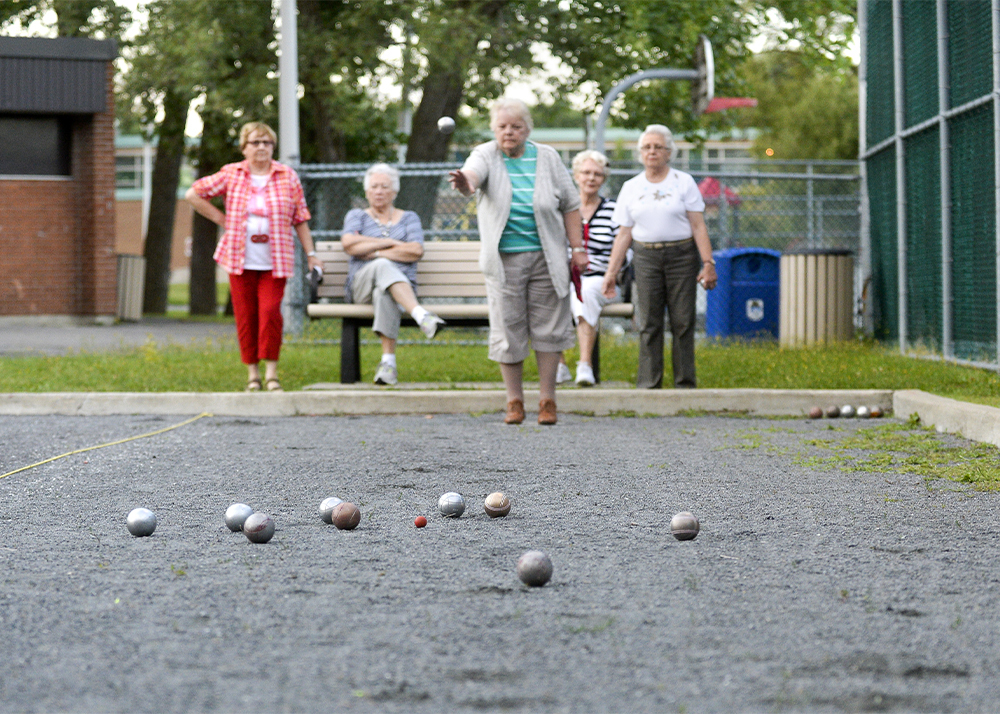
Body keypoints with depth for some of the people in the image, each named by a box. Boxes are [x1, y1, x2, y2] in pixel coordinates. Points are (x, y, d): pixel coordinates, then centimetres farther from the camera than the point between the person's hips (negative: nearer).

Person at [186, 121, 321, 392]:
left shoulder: (288, 177, 6)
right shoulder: (230, 175, 6)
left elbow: (300, 219, 8)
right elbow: (193, 194, 9)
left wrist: (311, 254, 4)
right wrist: (221, 219, 4)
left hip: (274, 262, -1)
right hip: (240, 259, 1)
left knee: (270, 311, -13)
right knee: (245, 316, 1)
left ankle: (271, 372, -3)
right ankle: (252, 373, 12)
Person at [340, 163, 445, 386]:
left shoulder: (408, 218, 21)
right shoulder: (357, 216, 22)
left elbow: (416, 252, 0)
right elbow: (348, 243, -2)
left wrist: (372, 252, -4)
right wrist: (389, 243, -2)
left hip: (402, 284, 0)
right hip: (361, 286, 0)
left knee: (384, 292, -40)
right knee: (383, 266, -38)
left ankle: (388, 361, -50)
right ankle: (421, 315, -57)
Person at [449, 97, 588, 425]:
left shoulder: (547, 158, 5)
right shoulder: (486, 155, -1)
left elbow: (570, 205, 8)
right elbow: (473, 172, -25)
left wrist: (578, 248, 2)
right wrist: (466, 183, -50)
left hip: (545, 258, 1)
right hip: (504, 259, -1)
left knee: (548, 328, 1)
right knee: (507, 330, 1)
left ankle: (547, 400, 10)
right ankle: (514, 401, 11)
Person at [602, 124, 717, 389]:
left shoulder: (683, 182, 4)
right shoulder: (631, 188, 11)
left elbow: (698, 226, 0)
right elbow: (624, 234, 12)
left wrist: (708, 263, -9)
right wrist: (611, 272, 7)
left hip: (681, 256, -2)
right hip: (646, 258, 2)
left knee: (683, 322, -4)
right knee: (649, 323, -3)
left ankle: (685, 384, 2)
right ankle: (648, 384, 0)